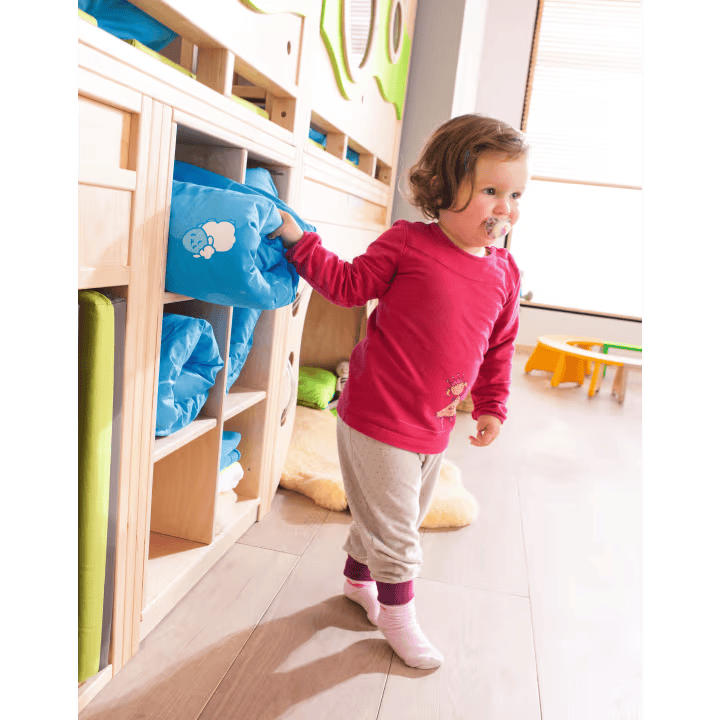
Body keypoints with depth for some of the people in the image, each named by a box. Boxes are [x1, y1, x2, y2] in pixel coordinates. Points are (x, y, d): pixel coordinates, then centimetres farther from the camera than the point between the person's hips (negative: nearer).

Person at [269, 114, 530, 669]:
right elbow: (349, 285, -3)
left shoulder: (505, 273, 1)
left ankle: (358, 579, 51)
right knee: (394, 526, 7)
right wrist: (299, 241, -8)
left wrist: (492, 407, 12)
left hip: (434, 427, 6)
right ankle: (397, 613, 35)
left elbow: (499, 348, 12)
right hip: (377, 420, -6)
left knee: (403, 516, 25)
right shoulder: (407, 244, -14)